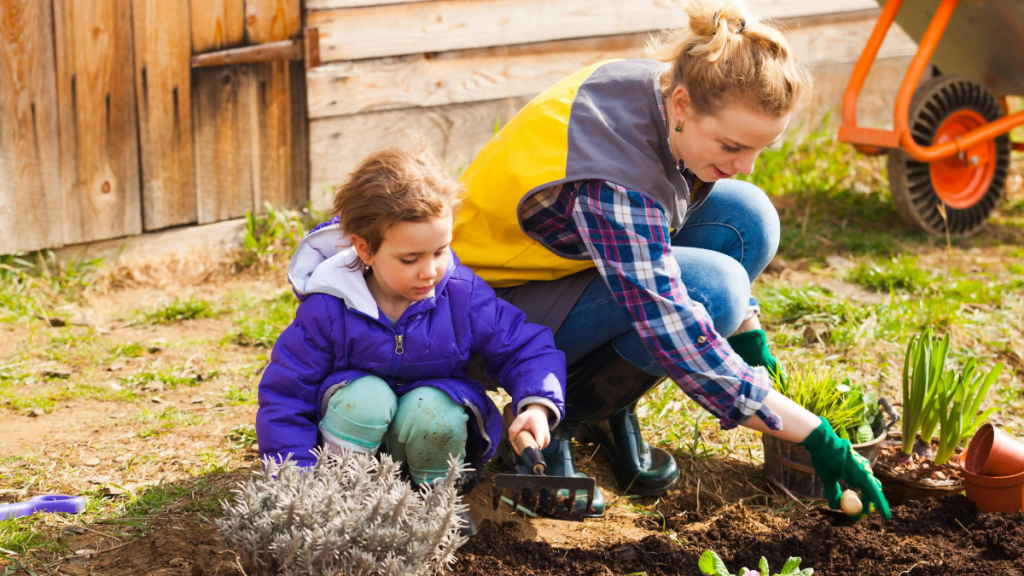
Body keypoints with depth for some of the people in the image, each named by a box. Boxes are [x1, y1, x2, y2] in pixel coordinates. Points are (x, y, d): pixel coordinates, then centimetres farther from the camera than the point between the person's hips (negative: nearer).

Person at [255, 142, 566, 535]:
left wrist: (538, 405, -27)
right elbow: (285, 396, -14)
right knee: (365, 397, -34)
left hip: (436, 427, 1)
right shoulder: (327, 310, -18)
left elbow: (526, 348, -5)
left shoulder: (463, 296, -13)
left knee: (430, 409, -33)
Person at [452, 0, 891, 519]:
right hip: (495, 304, -9)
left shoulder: (660, 91, -12)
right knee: (711, 289, -28)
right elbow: (673, 334, -37)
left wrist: (749, 335, 2)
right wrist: (814, 436, -34)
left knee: (746, 217, -7)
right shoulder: (611, 182, -36)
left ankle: (612, 412, 1)